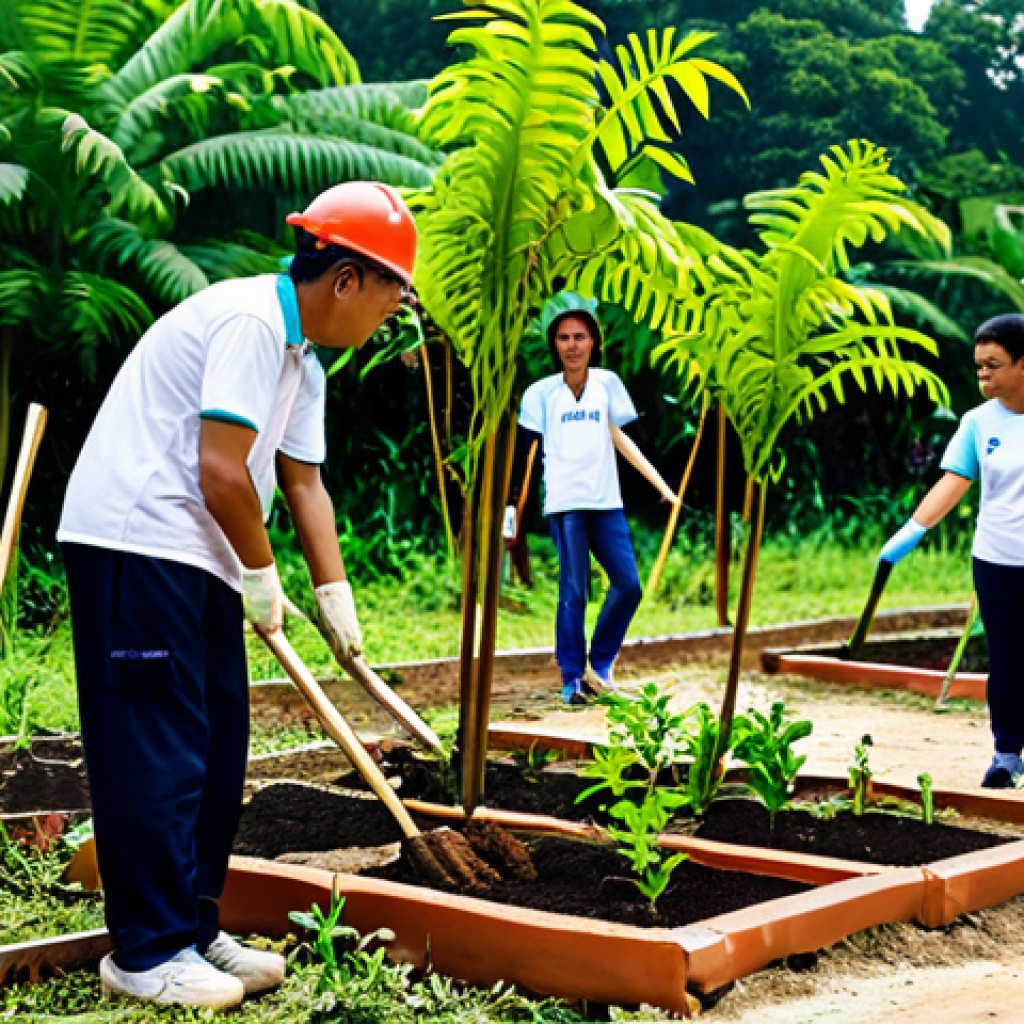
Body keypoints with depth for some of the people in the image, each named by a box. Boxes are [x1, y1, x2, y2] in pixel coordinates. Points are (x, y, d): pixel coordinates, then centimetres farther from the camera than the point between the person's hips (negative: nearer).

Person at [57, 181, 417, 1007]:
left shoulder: (301, 361, 17)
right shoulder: (250, 323, -16)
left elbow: (303, 481, 19)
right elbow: (222, 474, -21)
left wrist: (335, 597, 17)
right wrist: (263, 578, -8)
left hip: (196, 562, 11)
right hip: (135, 543, -11)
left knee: (215, 752, 11)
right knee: (157, 752, -7)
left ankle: (194, 932, 20)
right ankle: (147, 952, -1)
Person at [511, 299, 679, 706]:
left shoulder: (607, 383, 9)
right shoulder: (541, 392, 2)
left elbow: (620, 439, 14)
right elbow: (523, 448, 1)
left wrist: (661, 484, 10)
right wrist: (509, 504, -6)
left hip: (605, 502, 3)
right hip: (564, 502, -3)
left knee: (628, 585, -1)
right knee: (573, 592, -6)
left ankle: (600, 664, 18)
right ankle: (572, 680, 2)